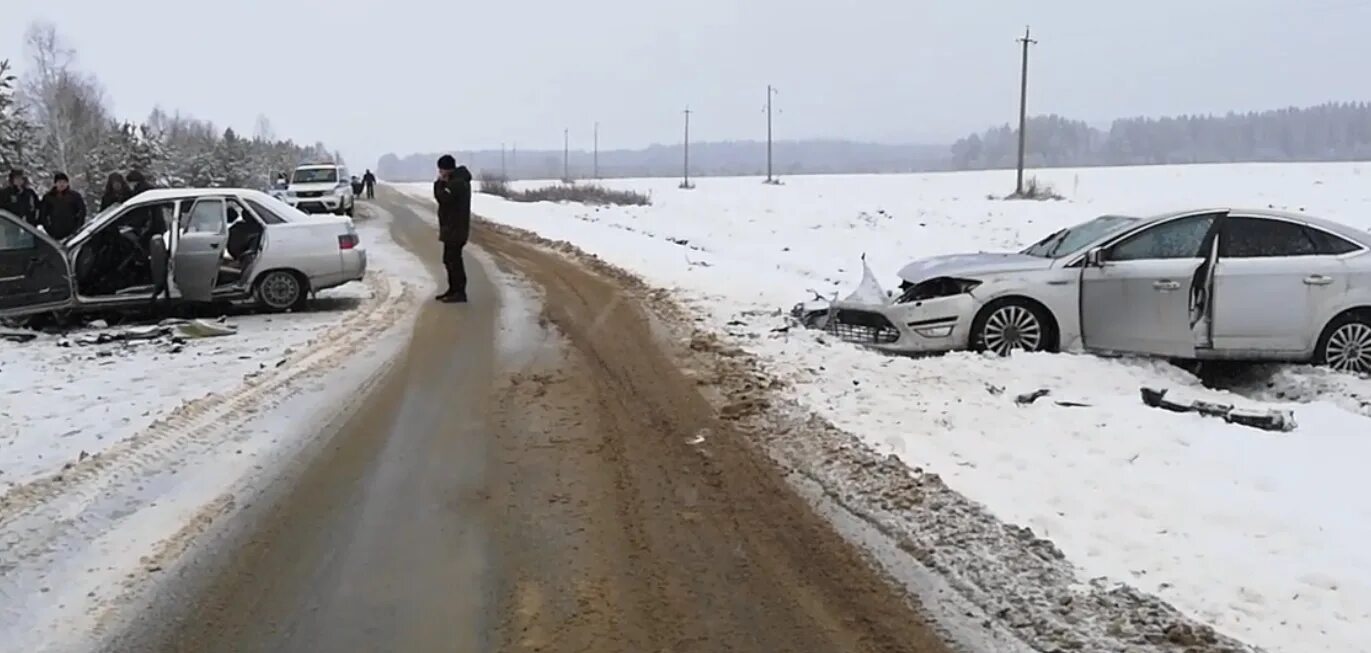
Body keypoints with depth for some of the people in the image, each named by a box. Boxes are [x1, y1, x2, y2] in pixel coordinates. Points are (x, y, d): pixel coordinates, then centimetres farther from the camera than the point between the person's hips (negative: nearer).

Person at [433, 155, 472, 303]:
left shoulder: (458, 182, -18)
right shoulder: (455, 180, 16)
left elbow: (443, 198, -24)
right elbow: (444, 198, 17)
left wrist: (439, 184, -11)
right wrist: (441, 184, 5)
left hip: (455, 229, -11)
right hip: (452, 228, 11)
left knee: (453, 259, -9)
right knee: (449, 259, 16)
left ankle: (460, 292, -7)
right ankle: (454, 290, 22)